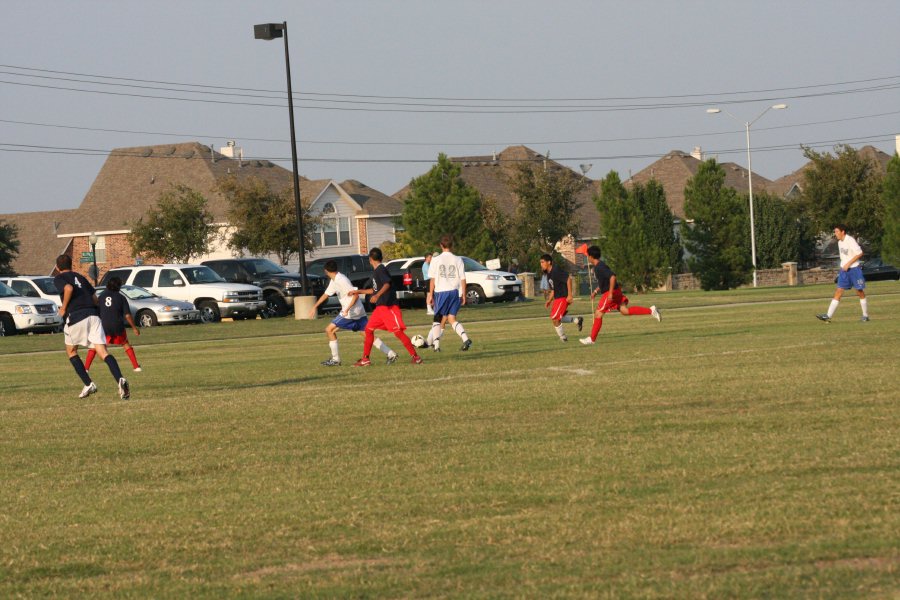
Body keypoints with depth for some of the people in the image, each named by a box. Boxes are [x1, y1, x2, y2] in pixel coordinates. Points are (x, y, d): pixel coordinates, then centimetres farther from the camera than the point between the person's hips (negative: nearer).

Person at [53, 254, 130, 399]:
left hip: (75, 316, -4)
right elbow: (95, 299, 22)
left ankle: (88, 384, 9)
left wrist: (64, 308, -5)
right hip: (93, 314, 4)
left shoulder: (59, 279, 7)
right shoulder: (80, 277, 25)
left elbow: (68, 288, -16)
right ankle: (120, 379, -30)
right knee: (103, 352, -6)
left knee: (71, 351, 20)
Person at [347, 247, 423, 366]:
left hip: (389, 306, -10)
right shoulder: (376, 271, 19)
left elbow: (387, 284, -26)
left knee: (398, 332, -15)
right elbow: (375, 289, 31)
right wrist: (358, 291, 39)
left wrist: (377, 295, -36)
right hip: (380, 307, 10)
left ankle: (415, 357, -14)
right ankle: (365, 359, 14)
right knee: (369, 329, 9)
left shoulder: (381, 270, -10)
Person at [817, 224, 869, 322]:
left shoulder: (850, 240, -15)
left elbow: (859, 253, -19)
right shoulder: (840, 242, 10)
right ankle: (828, 316, -9)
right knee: (838, 292, -1)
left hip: (854, 269, -7)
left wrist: (848, 264, -20)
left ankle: (865, 316, 14)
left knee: (860, 292, 2)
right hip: (844, 270, 7)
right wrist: (843, 267, 17)